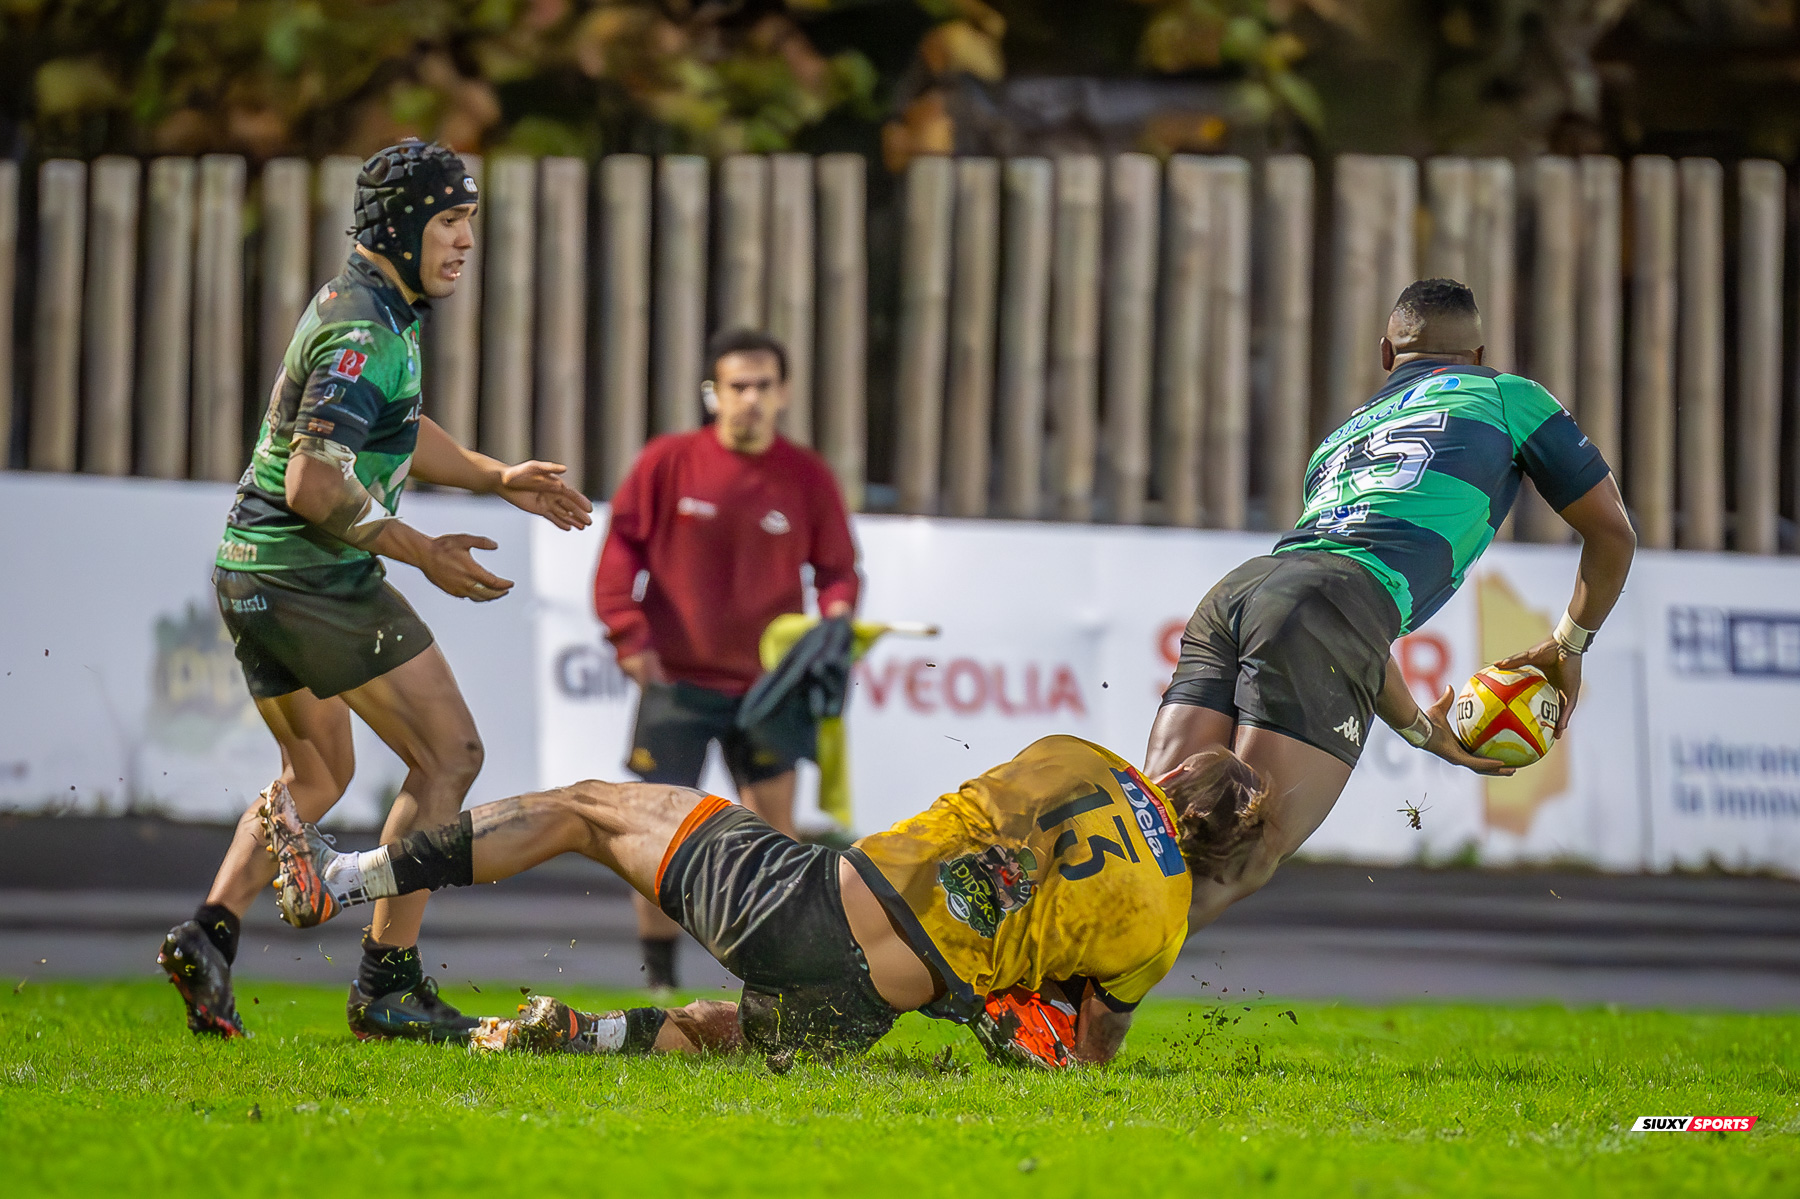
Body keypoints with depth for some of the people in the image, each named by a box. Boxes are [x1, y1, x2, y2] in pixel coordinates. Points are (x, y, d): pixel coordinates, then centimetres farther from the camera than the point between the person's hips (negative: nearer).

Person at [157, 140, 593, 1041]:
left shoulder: (370, 309, 14)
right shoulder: (363, 332, -19)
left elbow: (396, 435, 30)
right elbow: (314, 486, -26)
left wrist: (499, 478, 21)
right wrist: (423, 553, -16)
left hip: (253, 576, 10)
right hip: (318, 579, -10)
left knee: (317, 774, 23)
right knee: (448, 755, -2)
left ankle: (209, 933, 6)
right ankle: (387, 984, -3)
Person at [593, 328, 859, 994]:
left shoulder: (807, 477, 1)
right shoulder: (667, 462, -3)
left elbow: (836, 565, 7)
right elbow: (623, 545, 1)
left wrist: (836, 610, -14)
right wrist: (628, 634, -8)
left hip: (766, 683, 1)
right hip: (677, 682, -1)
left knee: (773, 827, -1)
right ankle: (657, 976, 10)